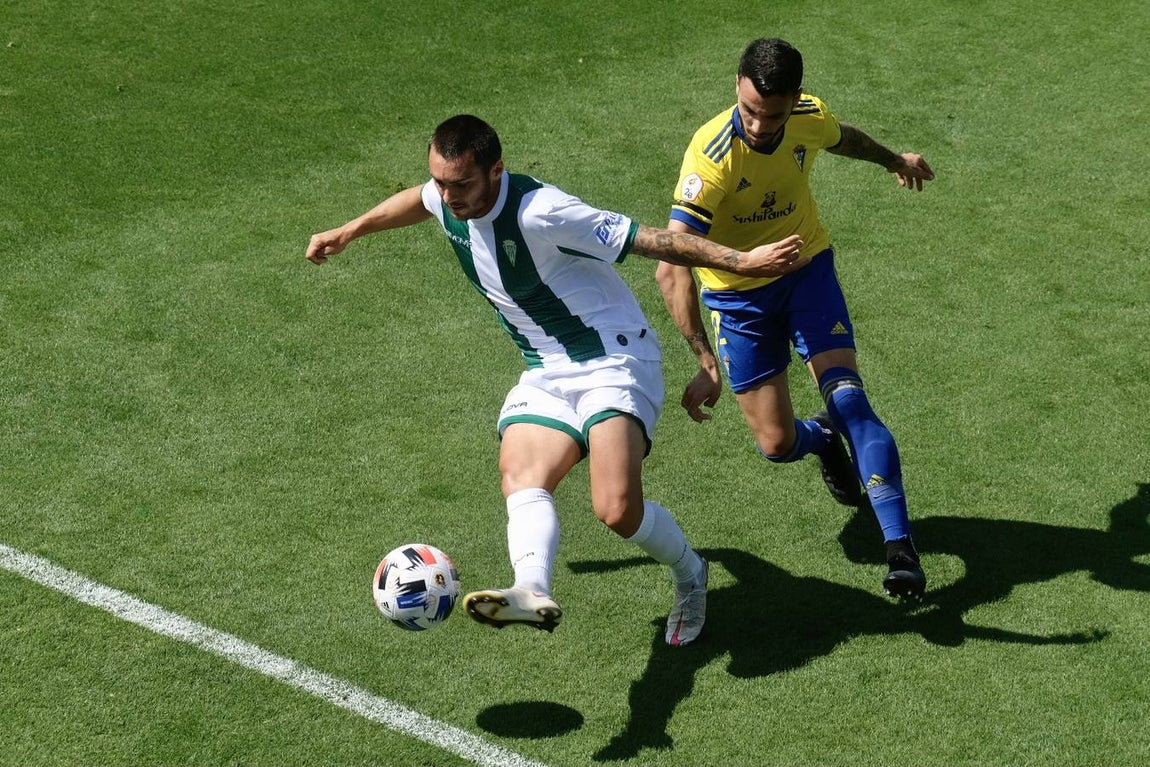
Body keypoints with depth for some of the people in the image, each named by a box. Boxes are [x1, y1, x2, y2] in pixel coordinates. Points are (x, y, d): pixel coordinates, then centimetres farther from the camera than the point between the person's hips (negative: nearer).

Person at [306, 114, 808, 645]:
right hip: (545, 375, 7)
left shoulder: (541, 213, -24)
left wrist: (741, 261, -19)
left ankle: (689, 575, 9)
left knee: (617, 510, -22)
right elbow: (417, 201, 27)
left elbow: (649, 241, -20)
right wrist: (346, 233, 39)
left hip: (615, 364, -7)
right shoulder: (448, 200, 0)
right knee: (521, 480, -23)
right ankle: (532, 592, -47)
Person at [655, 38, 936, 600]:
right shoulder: (712, 156, -32)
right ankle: (823, 440, 38)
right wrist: (706, 362, -45)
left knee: (846, 397, -17)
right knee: (777, 444, -1)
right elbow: (671, 267, -37)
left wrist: (893, 160, 34)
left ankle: (900, 547, -15)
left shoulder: (812, 118, -16)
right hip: (738, 293, -2)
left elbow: (842, 138, 13)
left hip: (808, 268, 2)